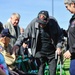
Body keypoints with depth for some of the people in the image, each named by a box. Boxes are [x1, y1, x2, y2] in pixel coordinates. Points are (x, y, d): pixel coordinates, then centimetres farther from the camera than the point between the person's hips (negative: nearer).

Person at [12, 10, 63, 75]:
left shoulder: (53, 22, -10)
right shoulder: (33, 24, -15)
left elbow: (59, 35, 2)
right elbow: (24, 36, -7)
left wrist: (58, 46, -8)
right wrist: (17, 44, -22)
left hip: (52, 52, 1)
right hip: (40, 52, -1)